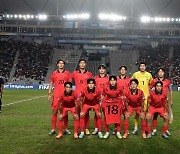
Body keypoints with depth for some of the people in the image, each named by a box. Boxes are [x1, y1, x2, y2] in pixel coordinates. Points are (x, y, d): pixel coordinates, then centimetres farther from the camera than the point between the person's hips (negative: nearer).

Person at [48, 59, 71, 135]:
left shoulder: (67, 73, 6)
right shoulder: (54, 73, 8)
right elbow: (51, 84, 11)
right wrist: (49, 94, 3)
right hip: (56, 95, 0)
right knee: (54, 111, 1)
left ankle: (66, 129, 14)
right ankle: (53, 129, 10)